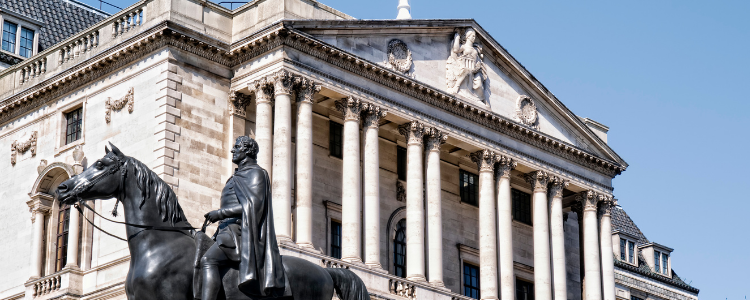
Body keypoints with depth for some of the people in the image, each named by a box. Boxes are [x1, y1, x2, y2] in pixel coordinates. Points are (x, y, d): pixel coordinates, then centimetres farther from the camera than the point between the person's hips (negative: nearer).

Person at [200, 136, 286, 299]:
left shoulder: (255, 173, -2)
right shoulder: (239, 176, 27)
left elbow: (253, 205, -16)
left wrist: (220, 213, -18)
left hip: (240, 231, -11)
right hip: (228, 231, 11)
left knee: (208, 260, -32)